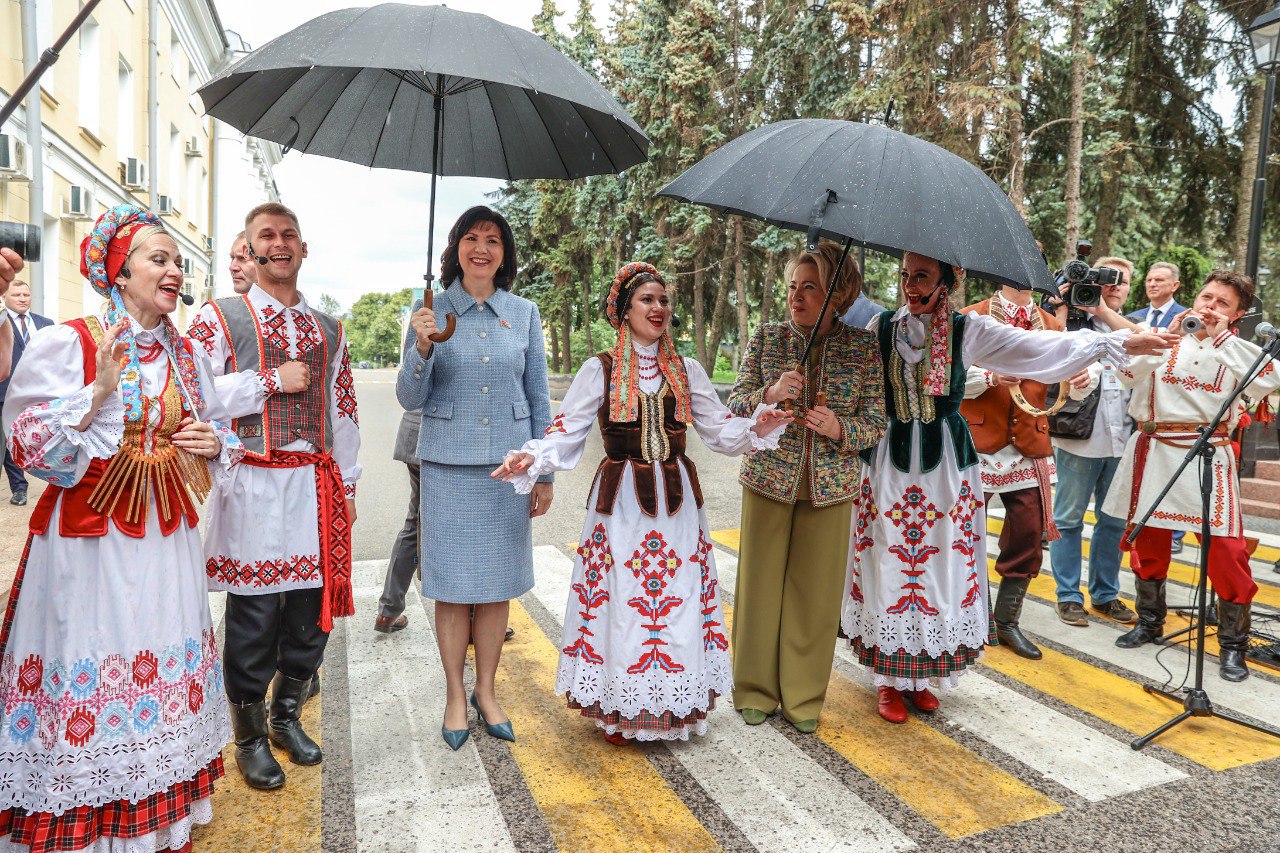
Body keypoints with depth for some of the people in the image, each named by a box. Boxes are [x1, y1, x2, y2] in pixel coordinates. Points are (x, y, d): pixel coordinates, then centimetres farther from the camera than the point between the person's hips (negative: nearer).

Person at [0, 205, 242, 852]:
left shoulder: (186, 354, 11)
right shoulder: (69, 344, -6)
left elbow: (218, 439, 21)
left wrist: (214, 444, -1)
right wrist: (99, 392, -20)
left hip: (167, 543, 5)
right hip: (89, 541, -5)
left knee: (166, 675, 10)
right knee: (87, 668, 1)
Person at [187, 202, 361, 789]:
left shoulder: (327, 329, 15)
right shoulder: (220, 317, 3)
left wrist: (347, 485, 12)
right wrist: (272, 379, -12)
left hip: (316, 484, 4)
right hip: (254, 486, -4)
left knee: (312, 611, 9)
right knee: (254, 615, 2)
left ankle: (287, 715, 31)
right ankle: (250, 737, 21)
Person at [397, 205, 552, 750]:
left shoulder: (524, 313, 6)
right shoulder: (432, 312, 1)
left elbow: (539, 398, 8)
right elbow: (410, 398, -1)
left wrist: (543, 473, 5)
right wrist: (422, 347, -20)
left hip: (508, 463, 2)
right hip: (449, 464, -1)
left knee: (498, 582, 9)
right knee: (452, 584, 4)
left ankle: (486, 691, 25)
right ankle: (455, 694, 22)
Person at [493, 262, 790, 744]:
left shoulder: (687, 370, 9)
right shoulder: (600, 370, 1)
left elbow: (720, 429, 11)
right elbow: (567, 431, -4)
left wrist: (758, 427, -8)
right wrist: (531, 459, -21)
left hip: (676, 502, 3)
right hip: (621, 502, -2)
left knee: (677, 603, 5)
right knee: (622, 603, 0)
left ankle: (676, 707, 22)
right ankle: (619, 712, 18)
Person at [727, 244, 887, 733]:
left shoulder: (863, 347, 0)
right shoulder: (766, 338, 2)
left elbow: (875, 425, 1)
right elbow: (735, 404, 0)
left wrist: (839, 427, -18)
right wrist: (770, 394, -19)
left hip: (830, 486, 0)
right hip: (768, 480, 1)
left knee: (815, 591, 7)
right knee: (760, 583, 6)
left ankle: (804, 698, 26)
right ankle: (756, 691, 26)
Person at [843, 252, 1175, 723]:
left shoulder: (968, 329, 0)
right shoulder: (882, 328, 1)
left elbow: (1039, 347, -3)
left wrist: (1119, 342, -7)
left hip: (946, 464, 1)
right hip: (891, 459, 0)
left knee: (940, 566, 5)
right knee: (890, 565, 1)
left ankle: (924, 675, 23)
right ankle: (889, 678, 16)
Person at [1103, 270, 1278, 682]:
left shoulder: (1238, 350, 8)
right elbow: (1128, 373, -6)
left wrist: (1221, 337, -10)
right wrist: (1169, 337, -11)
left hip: (1209, 454, -1)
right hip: (1154, 451, 2)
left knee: (1226, 551, -6)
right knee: (1148, 539, 10)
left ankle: (1232, 643, 11)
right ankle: (1149, 621, 29)